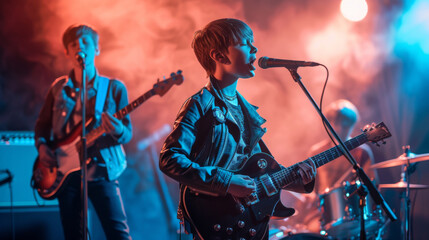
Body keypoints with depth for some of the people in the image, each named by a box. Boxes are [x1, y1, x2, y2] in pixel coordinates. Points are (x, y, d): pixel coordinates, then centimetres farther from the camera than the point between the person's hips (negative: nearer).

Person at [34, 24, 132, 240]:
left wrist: (118, 131, -25)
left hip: (100, 171, -3)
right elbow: (42, 124, 17)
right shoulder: (59, 88, 9)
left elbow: (128, 134, -2)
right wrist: (42, 147, -2)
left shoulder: (114, 88, 0)